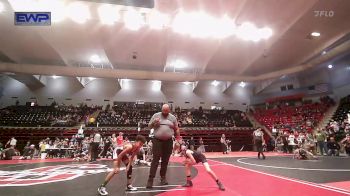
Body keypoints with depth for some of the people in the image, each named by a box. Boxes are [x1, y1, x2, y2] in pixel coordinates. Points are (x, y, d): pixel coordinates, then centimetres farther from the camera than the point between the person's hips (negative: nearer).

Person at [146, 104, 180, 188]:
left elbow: (176, 129, 11)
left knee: (165, 160, 11)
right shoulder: (156, 115, 2)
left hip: (168, 141, 2)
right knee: (155, 160, -3)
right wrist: (154, 122, -15)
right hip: (157, 141, -2)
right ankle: (150, 179, 3)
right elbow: (149, 126, 6)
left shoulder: (173, 117, 5)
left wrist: (178, 139, 7)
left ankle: (163, 177, 25)